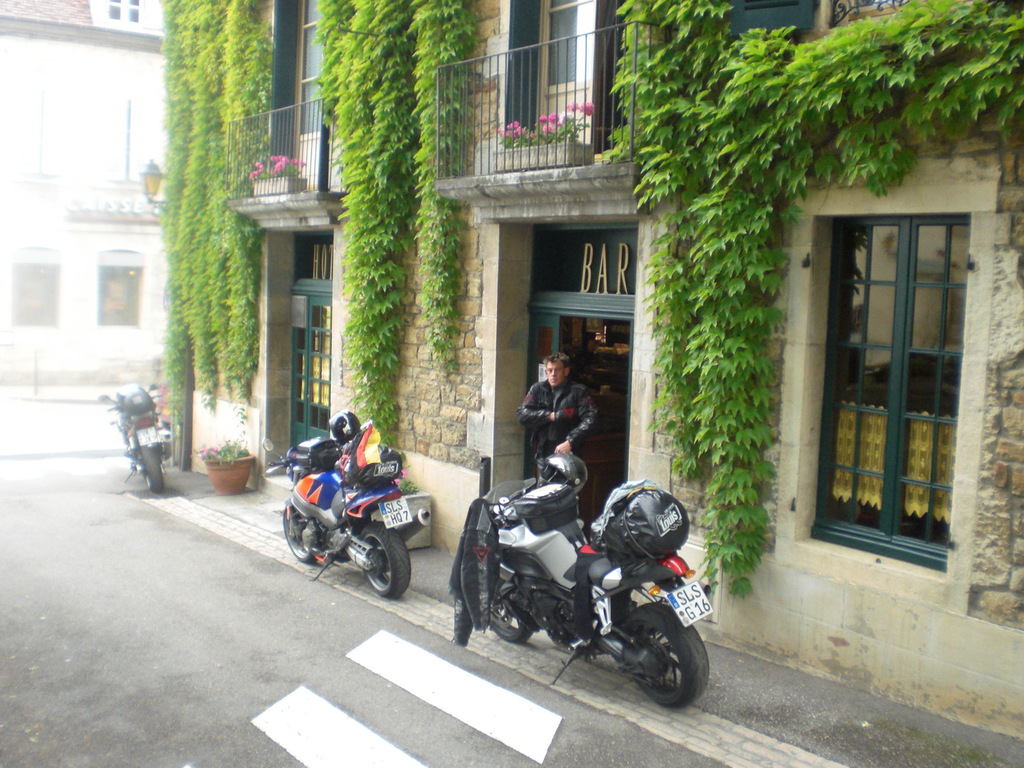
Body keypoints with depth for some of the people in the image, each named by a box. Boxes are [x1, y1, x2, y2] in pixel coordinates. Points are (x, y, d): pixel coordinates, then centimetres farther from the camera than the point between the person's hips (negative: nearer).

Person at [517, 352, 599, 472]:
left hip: (568, 454, -3)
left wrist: (570, 442, -22)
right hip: (543, 454, 4)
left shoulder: (579, 391, -1)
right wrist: (551, 416, -10)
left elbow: (590, 420, -12)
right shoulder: (538, 389, 9)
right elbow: (522, 414, -1)